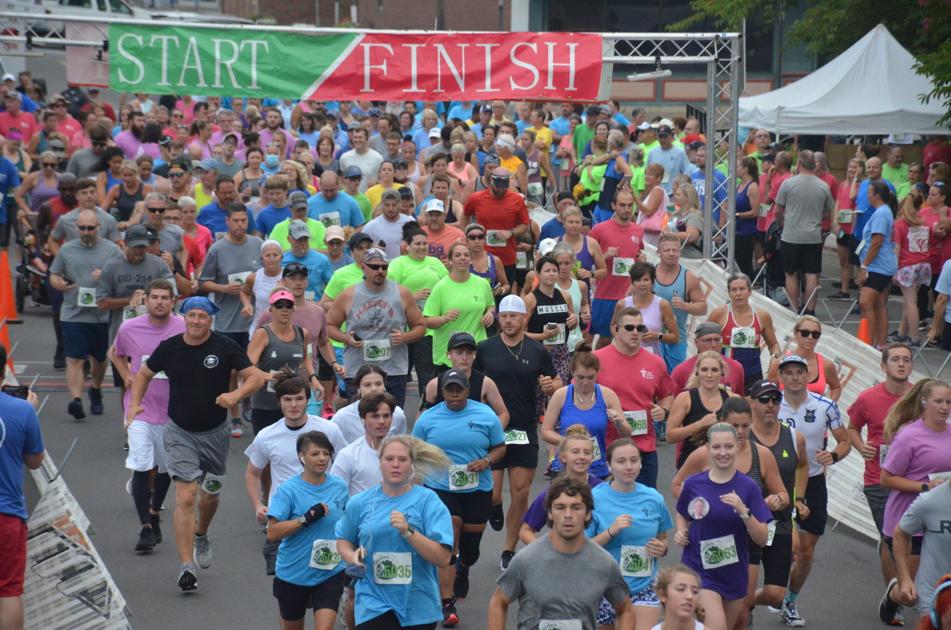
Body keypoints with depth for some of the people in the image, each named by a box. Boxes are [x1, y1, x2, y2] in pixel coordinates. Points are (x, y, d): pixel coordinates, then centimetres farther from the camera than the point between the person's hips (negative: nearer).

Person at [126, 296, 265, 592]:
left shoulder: (225, 347, -9)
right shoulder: (169, 348, -5)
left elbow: (256, 377, -10)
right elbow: (143, 374, 12)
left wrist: (235, 395, -29)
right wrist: (134, 404, -3)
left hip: (215, 433, 1)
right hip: (180, 432, -1)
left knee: (210, 494, 17)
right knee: (185, 497, -13)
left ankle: (201, 536, 50)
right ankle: (187, 566, -14)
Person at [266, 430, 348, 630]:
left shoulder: (339, 487, 0)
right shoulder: (288, 490, -12)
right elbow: (272, 533, -18)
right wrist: (307, 518, -26)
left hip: (330, 574, 1)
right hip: (293, 574, -1)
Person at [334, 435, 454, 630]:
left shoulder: (428, 501, -6)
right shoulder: (360, 503, 3)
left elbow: (443, 559, -13)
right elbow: (343, 540, 19)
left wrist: (408, 532, -24)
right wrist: (352, 557, -3)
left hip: (418, 607, 0)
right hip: (375, 604, 0)